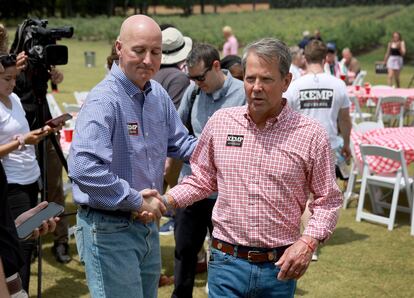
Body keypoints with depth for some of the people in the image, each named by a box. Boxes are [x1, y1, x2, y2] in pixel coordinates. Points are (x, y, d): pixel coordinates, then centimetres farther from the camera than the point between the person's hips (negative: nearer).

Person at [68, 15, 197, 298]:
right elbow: (84, 168, -35)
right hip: (109, 230, -8)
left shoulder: (158, 94, 4)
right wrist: (136, 200, -25)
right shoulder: (104, 100, -23)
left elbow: (179, 143, 15)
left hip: (148, 223, 8)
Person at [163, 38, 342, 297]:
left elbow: (328, 200, 1)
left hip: (280, 266, 0)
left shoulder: (311, 134, -6)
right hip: (227, 261, 1)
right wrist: (165, 201, -1)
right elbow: (203, 179, 13)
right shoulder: (220, 122, 1)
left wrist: (308, 242, -12)